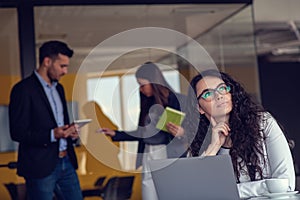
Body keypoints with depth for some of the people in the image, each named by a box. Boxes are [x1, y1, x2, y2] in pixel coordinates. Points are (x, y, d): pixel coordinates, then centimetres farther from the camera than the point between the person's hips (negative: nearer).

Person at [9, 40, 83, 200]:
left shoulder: (58, 88, 14)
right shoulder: (23, 89, -11)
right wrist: (52, 135, -25)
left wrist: (71, 132, 1)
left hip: (66, 162, 8)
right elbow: (17, 133, -15)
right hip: (41, 166, -7)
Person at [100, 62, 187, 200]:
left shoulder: (174, 100, -4)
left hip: (169, 156, -5)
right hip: (148, 157, 6)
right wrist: (115, 134, 20)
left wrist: (181, 132, -26)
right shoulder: (146, 103, 13)